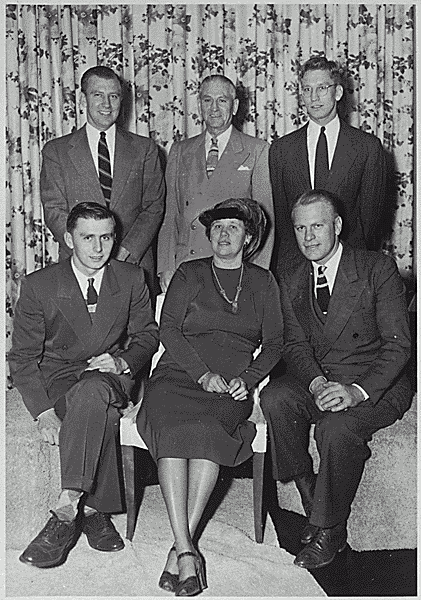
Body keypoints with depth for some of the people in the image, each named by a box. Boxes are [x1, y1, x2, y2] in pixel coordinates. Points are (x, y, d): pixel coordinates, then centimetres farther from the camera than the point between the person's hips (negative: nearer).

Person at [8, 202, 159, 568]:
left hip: (110, 376, 1)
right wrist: (43, 411, -16)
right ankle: (95, 511, -24)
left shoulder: (131, 280, 2)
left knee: (92, 392, -37)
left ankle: (67, 511, -32)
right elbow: (22, 356, -3)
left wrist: (124, 362, -11)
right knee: (103, 415, -36)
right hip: (57, 377, -1)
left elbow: (147, 334, 12)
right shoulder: (39, 286, -4)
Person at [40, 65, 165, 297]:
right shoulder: (56, 151, 7)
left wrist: (125, 251, -11)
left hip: (135, 265, 1)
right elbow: (54, 211, 0)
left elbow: (154, 207, 3)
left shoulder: (144, 148, 10)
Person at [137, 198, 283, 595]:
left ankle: (179, 547, -25)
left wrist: (247, 379, -5)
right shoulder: (189, 274, 15)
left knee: (207, 430, -33)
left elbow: (274, 344, 14)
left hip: (232, 387, 0)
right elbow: (168, 329, 3)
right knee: (174, 429, -32)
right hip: (178, 376, 0)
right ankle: (186, 551, -30)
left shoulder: (262, 282, 18)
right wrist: (203, 373, -11)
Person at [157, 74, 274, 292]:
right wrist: (165, 268, 1)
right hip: (183, 267, 2)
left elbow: (265, 217, 1)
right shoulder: (180, 151, 15)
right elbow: (169, 214, 12)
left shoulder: (258, 151, 5)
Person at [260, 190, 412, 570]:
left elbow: (398, 344, -12)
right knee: (275, 399, -26)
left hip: (376, 385, -4)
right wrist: (316, 383, -20)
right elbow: (296, 345, 3)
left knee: (338, 427, -33)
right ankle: (312, 502, -9)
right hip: (316, 378, 4)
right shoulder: (292, 282, 9)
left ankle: (329, 529, -9)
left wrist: (357, 391, -27)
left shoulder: (378, 269, -6)